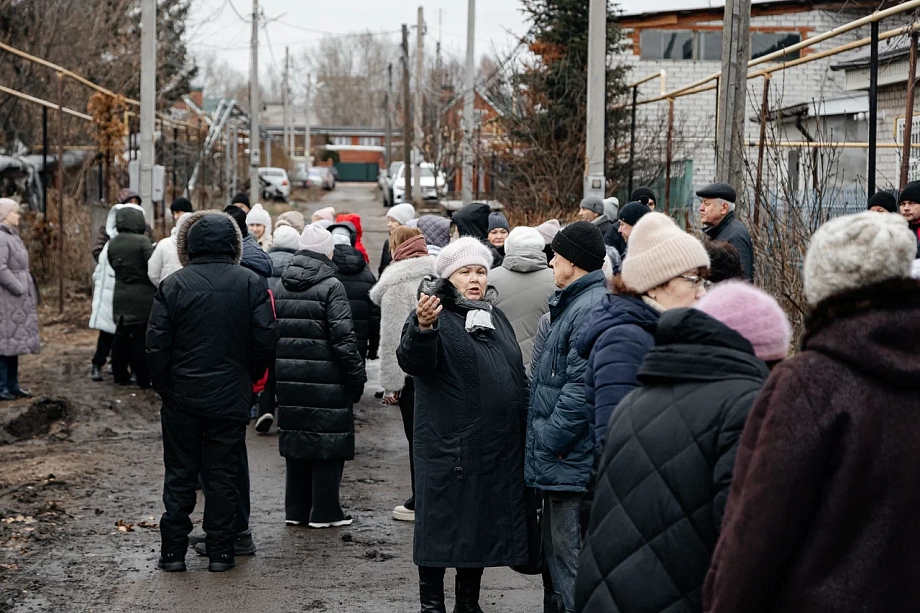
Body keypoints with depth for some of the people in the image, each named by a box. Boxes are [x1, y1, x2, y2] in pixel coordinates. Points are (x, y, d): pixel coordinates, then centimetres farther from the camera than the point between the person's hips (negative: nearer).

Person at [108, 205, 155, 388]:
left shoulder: (112, 244, 4)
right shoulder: (142, 242, -14)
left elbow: (113, 265, 12)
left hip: (120, 297, 6)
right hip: (142, 297, -6)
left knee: (122, 336, 13)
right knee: (141, 337, -2)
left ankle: (120, 375, 19)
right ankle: (143, 378, 1)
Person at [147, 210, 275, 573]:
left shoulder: (173, 285, -5)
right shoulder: (251, 284, -4)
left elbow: (156, 343, -7)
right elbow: (265, 340, -5)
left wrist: (163, 386, 6)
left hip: (182, 397, 0)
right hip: (231, 398, 0)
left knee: (180, 475, 9)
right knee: (223, 475, 7)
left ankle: (173, 550, 12)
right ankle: (220, 551, 10)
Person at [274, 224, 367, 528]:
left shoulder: (281, 287, 9)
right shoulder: (331, 287, -11)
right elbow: (343, 336, -15)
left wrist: (276, 371, 19)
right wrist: (357, 375, -8)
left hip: (289, 376, 6)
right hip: (325, 377, -6)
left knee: (296, 439, 13)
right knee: (328, 443, 2)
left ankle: (296, 509, 18)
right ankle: (324, 511, 4)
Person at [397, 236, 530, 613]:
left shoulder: (496, 318, 15)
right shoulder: (436, 317, -8)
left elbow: (517, 377, 24)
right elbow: (414, 362, -27)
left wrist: (524, 430, 21)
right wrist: (422, 327, -46)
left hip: (497, 450, 7)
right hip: (449, 449, -7)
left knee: (482, 527, 14)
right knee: (442, 525, 1)